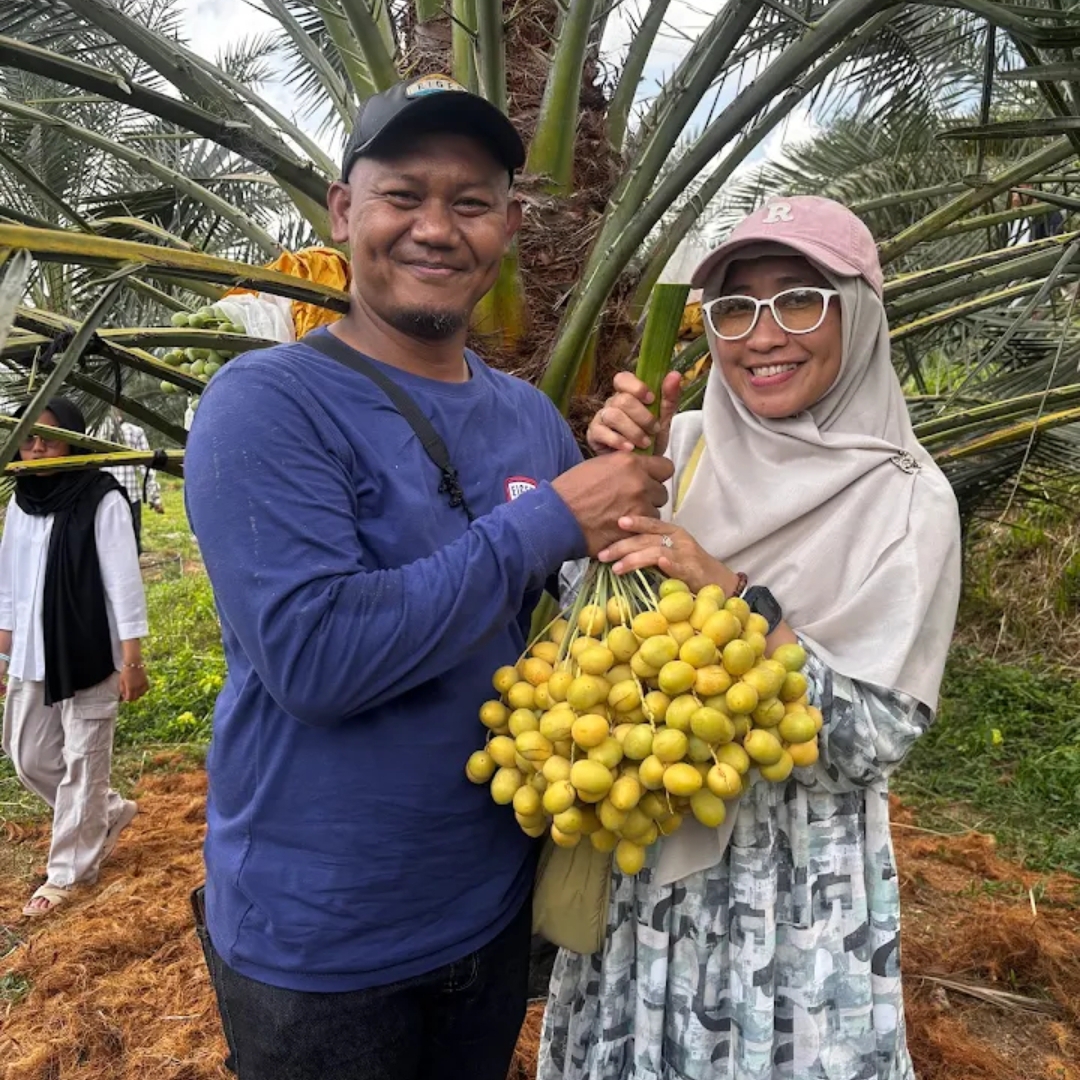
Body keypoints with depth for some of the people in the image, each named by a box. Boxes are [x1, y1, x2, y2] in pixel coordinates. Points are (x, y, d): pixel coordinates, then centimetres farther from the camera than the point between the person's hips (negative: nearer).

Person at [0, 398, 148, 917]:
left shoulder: (102, 501, -12)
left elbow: (124, 584, -12)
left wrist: (131, 660, -13)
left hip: (90, 656, -7)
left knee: (82, 766, 3)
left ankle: (69, 870, 20)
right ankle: (110, 813, 37)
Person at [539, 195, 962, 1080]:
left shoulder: (906, 500, -12)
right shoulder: (681, 446, -3)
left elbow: (878, 735, -14)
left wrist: (733, 598, -25)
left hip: (797, 878, -3)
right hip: (641, 852, 4)